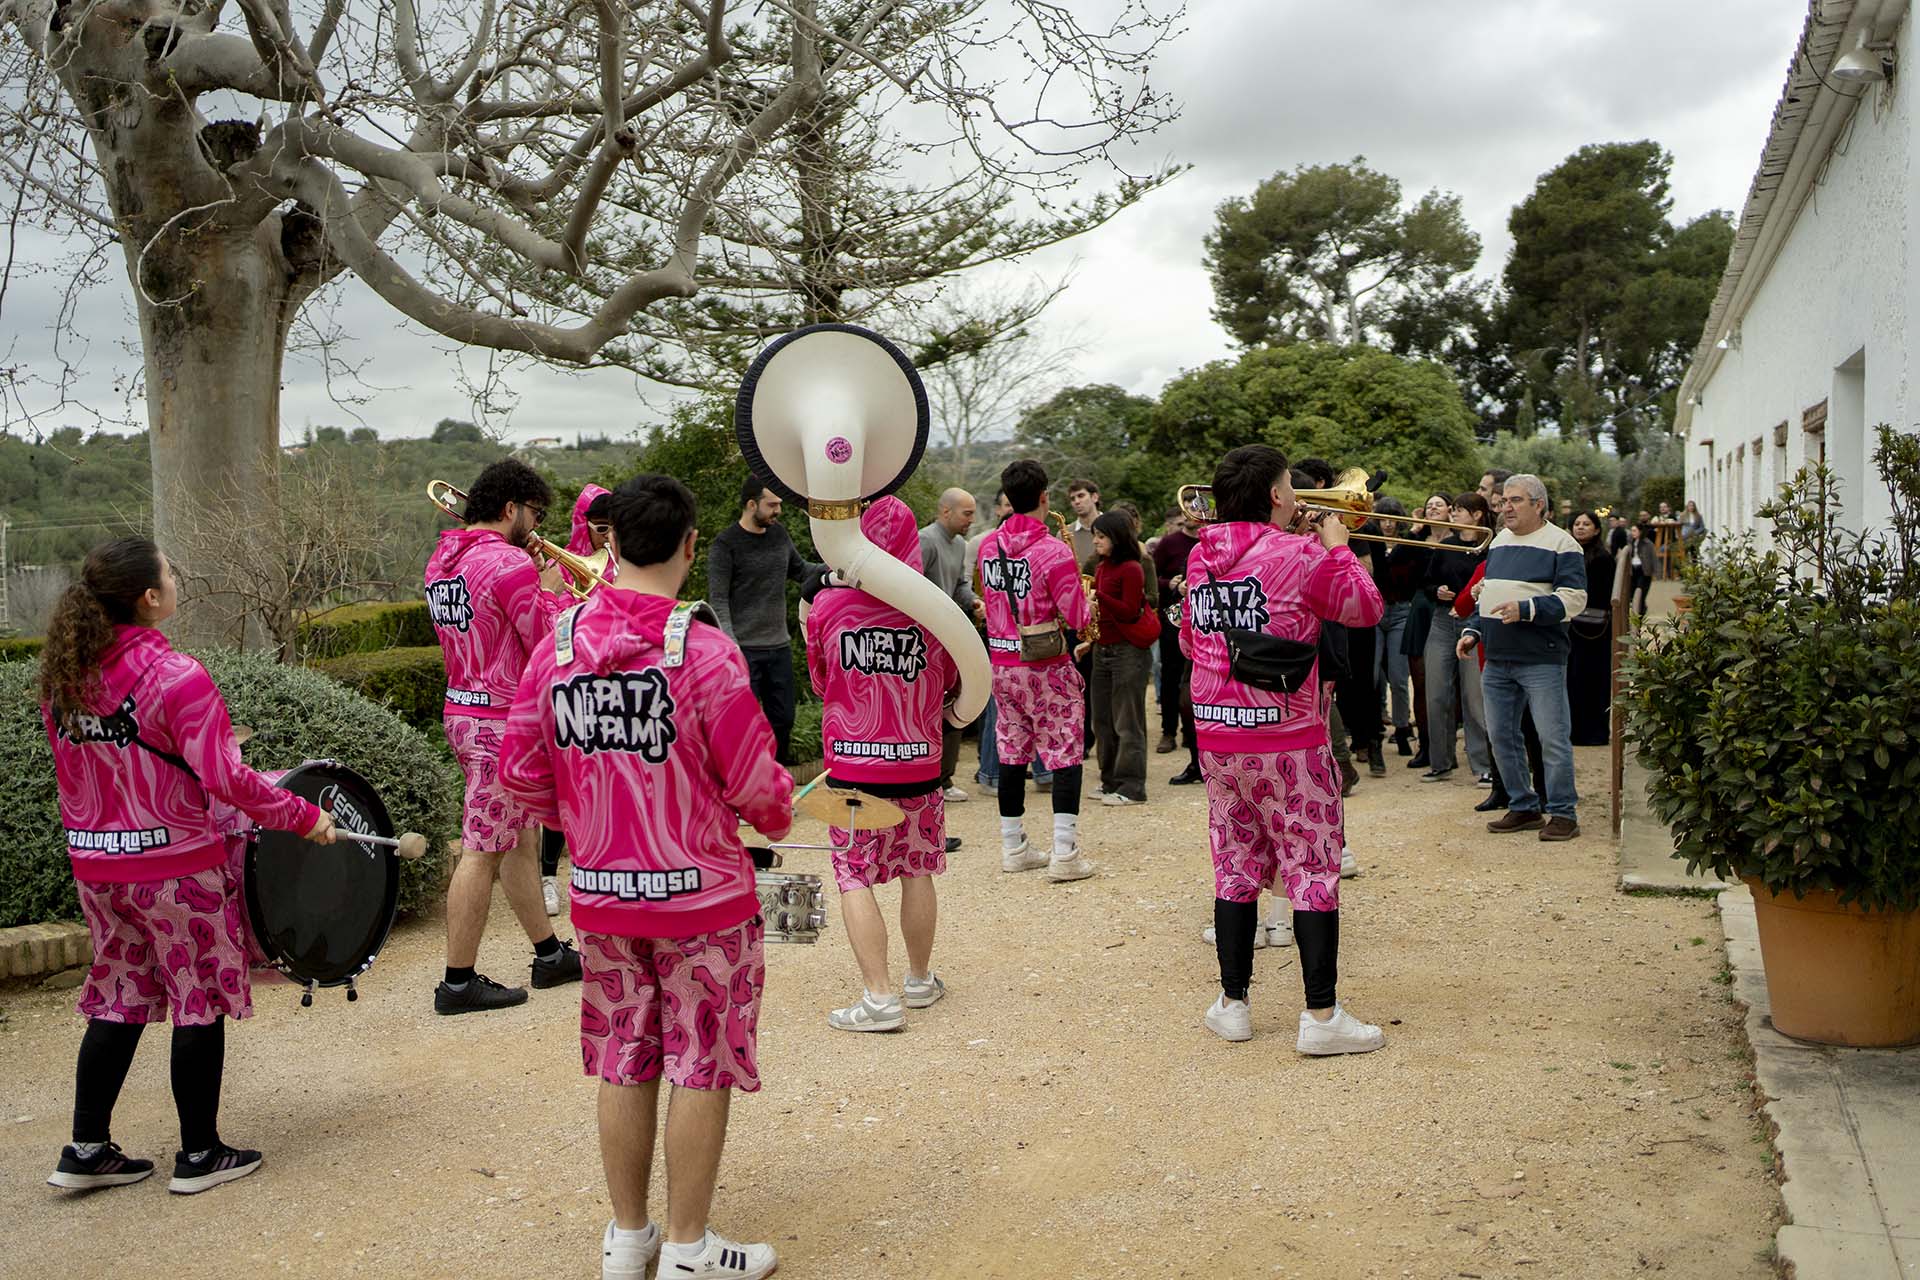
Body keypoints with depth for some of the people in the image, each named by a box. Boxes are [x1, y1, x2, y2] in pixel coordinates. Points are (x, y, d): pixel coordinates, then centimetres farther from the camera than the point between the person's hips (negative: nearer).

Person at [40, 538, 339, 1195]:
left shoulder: (62, 676, 2)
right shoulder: (175, 677, -20)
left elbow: (78, 770, 12)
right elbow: (224, 778, -23)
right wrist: (305, 816, -15)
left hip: (95, 863, 7)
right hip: (176, 866, -7)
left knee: (118, 1000, 18)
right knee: (200, 1004, 7)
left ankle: (87, 1149, 22)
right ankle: (199, 1154, 16)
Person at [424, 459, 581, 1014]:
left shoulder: (442, 558, 11)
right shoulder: (508, 563, -18)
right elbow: (553, 643, -17)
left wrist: (535, 588, 11)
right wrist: (552, 593, 0)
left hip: (463, 711, 10)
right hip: (502, 721, -10)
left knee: (521, 837, 17)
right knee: (483, 850, -3)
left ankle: (550, 955, 27)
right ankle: (459, 982, 4)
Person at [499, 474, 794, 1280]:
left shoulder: (557, 646, -3)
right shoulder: (703, 650, -18)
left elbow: (519, 770, 3)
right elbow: (754, 780, -13)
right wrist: (778, 817, 10)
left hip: (601, 895, 5)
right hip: (702, 894, -5)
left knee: (624, 1067, 17)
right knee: (702, 1070, 9)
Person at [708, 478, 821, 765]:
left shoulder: (779, 533, 8)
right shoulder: (726, 544, -9)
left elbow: (800, 571, 23)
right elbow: (719, 600, -11)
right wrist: (731, 645, -20)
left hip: (780, 645, 6)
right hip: (745, 650, -6)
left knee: (783, 717, 13)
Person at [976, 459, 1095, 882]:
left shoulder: (988, 546, 2)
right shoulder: (1053, 550, -16)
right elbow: (1077, 617, -15)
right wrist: (1082, 594, 6)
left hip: (1002, 664, 6)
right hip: (1046, 668, -6)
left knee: (1012, 754, 13)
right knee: (1065, 755, 1)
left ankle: (1013, 847, 21)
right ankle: (1065, 855, -2)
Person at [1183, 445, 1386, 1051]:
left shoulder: (1201, 556, 6)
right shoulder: (1302, 556, -12)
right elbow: (1367, 608, 2)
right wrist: (1338, 547, 14)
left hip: (1216, 739, 6)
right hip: (1287, 737, -6)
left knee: (1235, 869, 13)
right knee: (1313, 870, 2)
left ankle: (1232, 1004, 19)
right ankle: (1321, 1016, 4)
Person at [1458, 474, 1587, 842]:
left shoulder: (1561, 543, -4)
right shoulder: (1499, 541, 17)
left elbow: (1574, 598, -13)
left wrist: (1525, 610, -22)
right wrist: (1472, 631, 13)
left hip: (1541, 660, -7)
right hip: (1497, 660, 7)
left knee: (1553, 739, -4)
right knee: (1501, 736, 9)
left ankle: (1563, 813, 6)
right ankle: (1523, 808, 21)